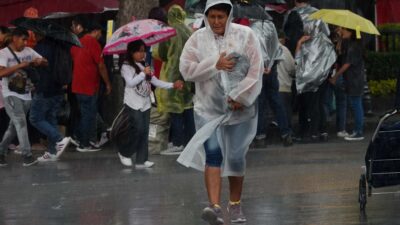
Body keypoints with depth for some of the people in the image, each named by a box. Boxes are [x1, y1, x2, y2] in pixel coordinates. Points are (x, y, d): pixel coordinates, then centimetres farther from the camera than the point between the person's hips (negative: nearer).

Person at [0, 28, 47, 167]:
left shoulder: (28, 51, 10)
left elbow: (46, 62, 15)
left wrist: (39, 61, -9)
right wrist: (20, 65, -25)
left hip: (26, 95, 6)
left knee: (14, 127, 10)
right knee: (20, 122, -17)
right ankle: (27, 155, -18)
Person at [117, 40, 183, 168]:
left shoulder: (145, 67, 14)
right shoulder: (126, 67, -6)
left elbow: (156, 82, 11)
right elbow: (130, 82, -19)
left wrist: (173, 85, 2)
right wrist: (143, 73, -18)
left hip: (145, 104, 7)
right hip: (133, 104, -7)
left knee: (144, 132, 3)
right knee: (138, 129, -13)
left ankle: (141, 160, 4)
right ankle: (124, 152, 8)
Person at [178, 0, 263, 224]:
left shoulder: (245, 35, -2)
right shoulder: (198, 39, 3)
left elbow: (256, 69, -6)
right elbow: (187, 69, -4)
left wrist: (240, 97, -12)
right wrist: (214, 65, -15)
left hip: (240, 108, 0)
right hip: (209, 109, 1)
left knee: (237, 157, 3)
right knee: (212, 154, -14)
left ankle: (235, 204, 23)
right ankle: (215, 206, -22)